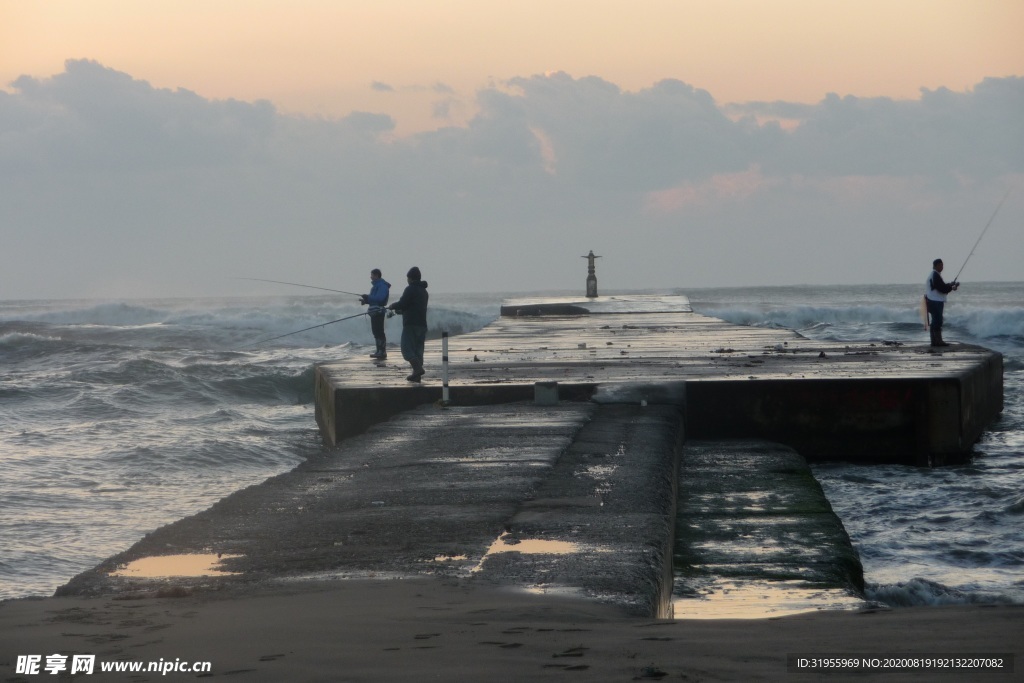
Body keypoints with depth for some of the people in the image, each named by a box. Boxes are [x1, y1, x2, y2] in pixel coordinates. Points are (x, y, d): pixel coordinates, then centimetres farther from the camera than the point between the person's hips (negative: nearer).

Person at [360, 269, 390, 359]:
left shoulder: (382, 285, -13)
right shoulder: (376, 285, 19)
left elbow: (379, 298, -24)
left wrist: (368, 297, -17)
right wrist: (366, 300, 7)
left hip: (378, 312, -11)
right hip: (374, 312, 11)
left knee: (379, 332, -11)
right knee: (375, 331, 13)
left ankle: (382, 352, -11)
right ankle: (379, 351, 19)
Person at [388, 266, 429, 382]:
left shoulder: (410, 289, -9)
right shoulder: (424, 291, 18)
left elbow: (402, 304, -15)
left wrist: (392, 306, 7)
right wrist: (399, 310, 35)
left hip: (411, 324, -8)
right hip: (422, 324, 8)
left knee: (407, 348, -7)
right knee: (418, 349, 9)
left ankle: (418, 368, -23)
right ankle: (416, 374, 6)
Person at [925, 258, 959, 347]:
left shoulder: (933, 275, 18)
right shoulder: (935, 275, -15)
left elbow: (941, 286, 22)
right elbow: (941, 288, -20)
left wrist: (950, 285, 10)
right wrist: (952, 288, -7)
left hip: (933, 301, 11)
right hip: (935, 302, -11)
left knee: (935, 321, 12)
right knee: (938, 321, -11)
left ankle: (934, 341, 14)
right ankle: (938, 341, -14)